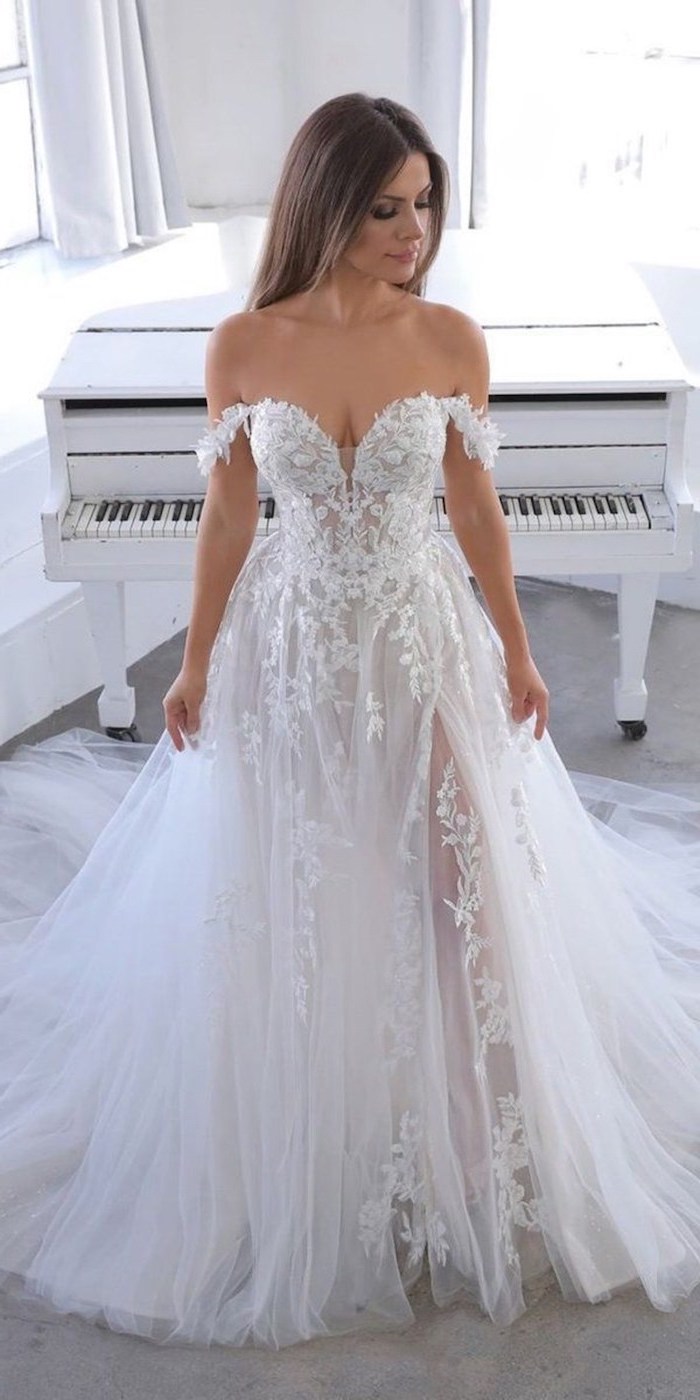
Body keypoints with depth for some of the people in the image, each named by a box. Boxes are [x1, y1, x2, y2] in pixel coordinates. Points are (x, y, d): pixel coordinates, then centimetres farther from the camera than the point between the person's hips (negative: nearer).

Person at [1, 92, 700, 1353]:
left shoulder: (452, 342, -9)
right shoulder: (242, 350, -10)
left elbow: (476, 507, 0)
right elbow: (228, 518, -1)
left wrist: (516, 652, 4)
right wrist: (197, 663, 2)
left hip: (425, 641, 1)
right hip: (292, 647, 0)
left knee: (457, 892, 9)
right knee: (292, 903, 12)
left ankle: (472, 1141, 34)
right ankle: (311, 1144, 38)